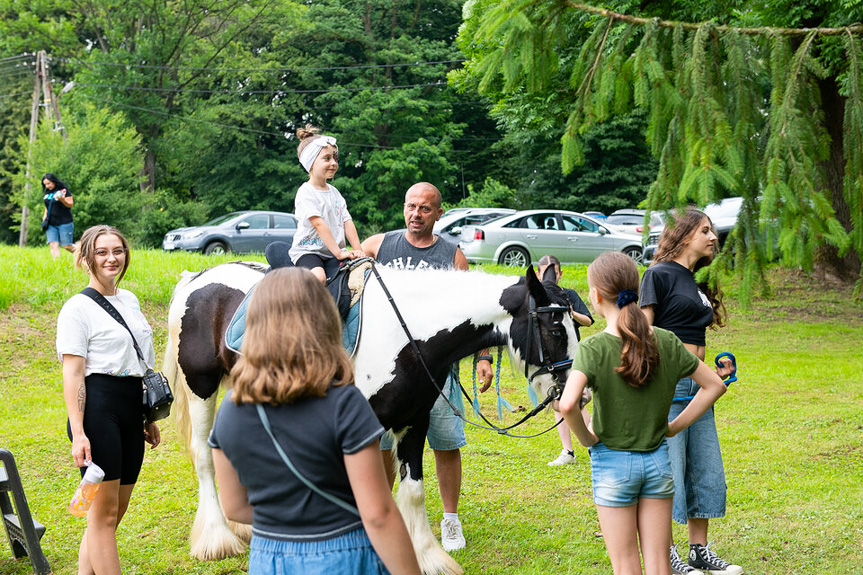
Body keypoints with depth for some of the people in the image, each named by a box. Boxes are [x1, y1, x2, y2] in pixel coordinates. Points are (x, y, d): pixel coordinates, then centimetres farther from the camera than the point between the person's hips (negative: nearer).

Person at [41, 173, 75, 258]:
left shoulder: (64, 190, -6)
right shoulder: (47, 192, 12)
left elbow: (70, 205, -11)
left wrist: (62, 200, -29)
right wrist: (44, 216, 9)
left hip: (64, 223, -5)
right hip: (51, 224, 6)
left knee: (67, 246, -4)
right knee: (53, 245, -8)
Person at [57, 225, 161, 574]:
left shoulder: (129, 300, 16)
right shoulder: (78, 307, -6)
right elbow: (72, 374, -11)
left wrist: (149, 418, 25)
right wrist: (78, 433, -18)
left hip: (131, 408, 8)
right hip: (98, 408, -8)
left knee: (114, 512, 10)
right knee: (105, 513, -3)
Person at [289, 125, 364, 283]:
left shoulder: (334, 192, 17)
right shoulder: (305, 193, -8)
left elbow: (347, 221, 10)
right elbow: (319, 224, -18)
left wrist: (357, 250, -4)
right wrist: (338, 253, -24)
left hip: (333, 253, 6)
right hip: (307, 250, -6)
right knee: (319, 277, -34)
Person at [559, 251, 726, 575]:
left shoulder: (593, 348, -16)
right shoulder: (666, 342, -3)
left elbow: (567, 404, -31)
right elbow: (714, 385, 5)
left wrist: (586, 437, -12)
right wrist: (674, 426, 7)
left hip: (612, 464, -3)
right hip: (658, 460, 3)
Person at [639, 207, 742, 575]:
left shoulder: (697, 284, 20)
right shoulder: (659, 274, -5)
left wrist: (715, 371, 14)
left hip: (697, 383, 9)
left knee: (706, 468, 11)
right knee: (669, 468, -4)